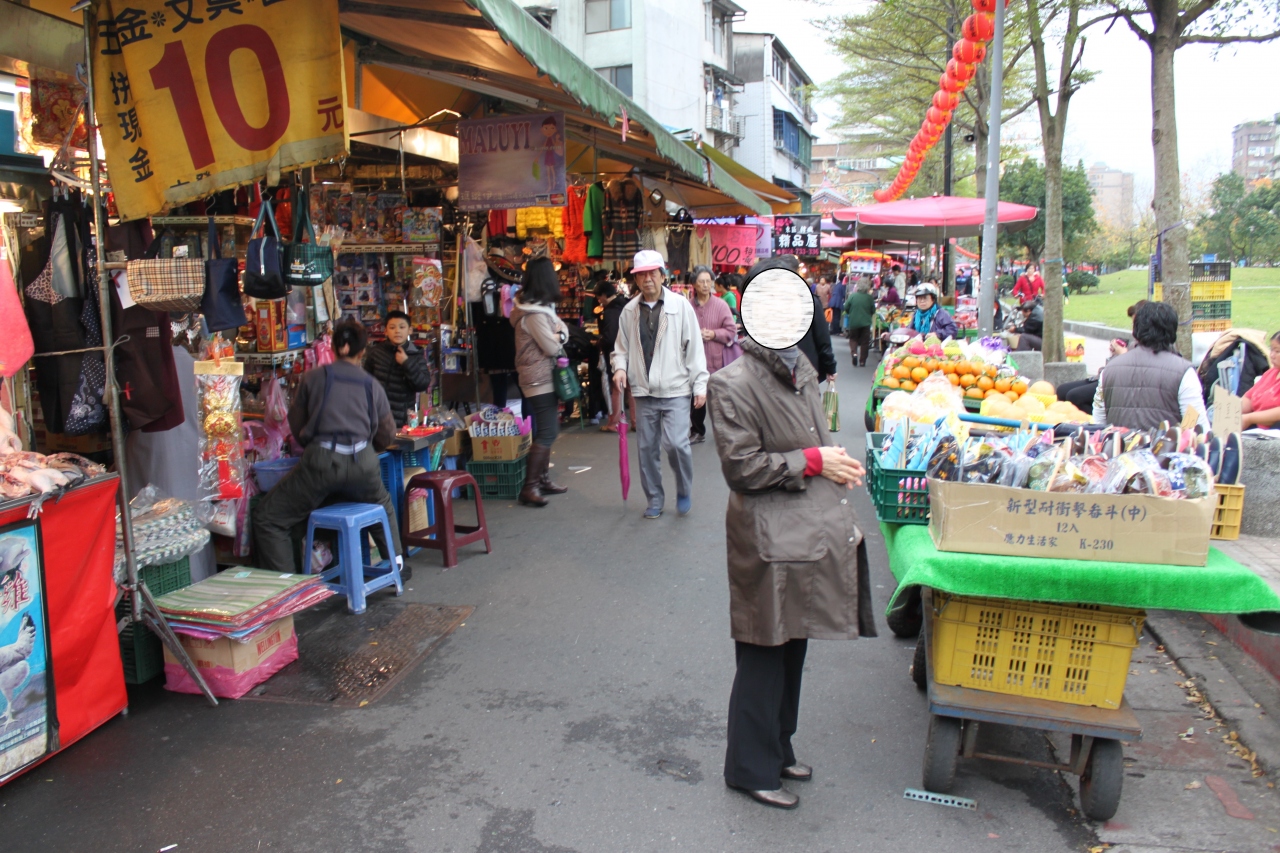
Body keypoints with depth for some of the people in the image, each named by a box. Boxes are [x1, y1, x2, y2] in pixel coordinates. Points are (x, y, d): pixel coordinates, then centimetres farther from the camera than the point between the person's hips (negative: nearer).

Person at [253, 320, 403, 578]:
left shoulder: (313, 377, 10)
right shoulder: (372, 385, 14)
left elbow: (296, 425, 14)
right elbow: (387, 435, 20)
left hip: (321, 462, -3)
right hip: (362, 463, 3)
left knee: (268, 518, 10)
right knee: (383, 505, 34)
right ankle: (396, 564, 34)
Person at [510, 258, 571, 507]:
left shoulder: (542, 308, 12)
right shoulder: (534, 314, -20)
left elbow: (563, 330, 9)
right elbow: (552, 347, -19)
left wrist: (558, 332, -12)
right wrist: (558, 335, 0)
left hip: (546, 377, 10)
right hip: (540, 380, -10)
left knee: (548, 430, 16)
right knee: (546, 433, -11)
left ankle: (542, 479, 24)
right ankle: (529, 488, -9)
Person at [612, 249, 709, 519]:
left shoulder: (680, 305, -4)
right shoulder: (629, 310, 5)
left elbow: (694, 347, -3)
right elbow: (622, 347, 15)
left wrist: (700, 385, -4)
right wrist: (620, 366, -6)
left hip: (675, 389, -4)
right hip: (643, 392, 4)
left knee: (675, 442, -15)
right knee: (647, 447, 10)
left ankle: (684, 492, 11)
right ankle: (655, 498, 27)